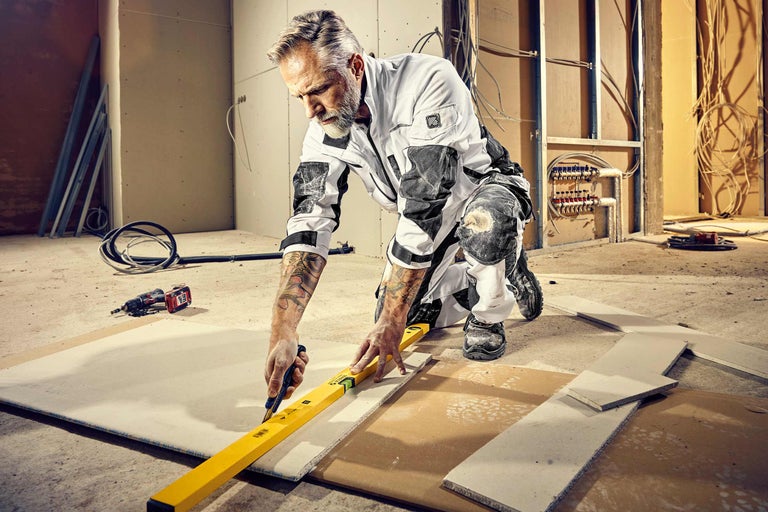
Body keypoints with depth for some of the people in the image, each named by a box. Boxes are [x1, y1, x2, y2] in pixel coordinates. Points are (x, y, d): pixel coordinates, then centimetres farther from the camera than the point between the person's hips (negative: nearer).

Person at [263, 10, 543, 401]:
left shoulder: (428, 81, -36)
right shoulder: (325, 130, -17)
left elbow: (423, 210, -39)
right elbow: (310, 222, -26)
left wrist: (392, 319, -37)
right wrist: (282, 333, -38)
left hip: (489, 186, -5)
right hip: (429, 215, 6)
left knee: (483, 220, -41)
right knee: (398, 316, 0)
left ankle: (488, 317, -7)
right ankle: (503, 278, 22)